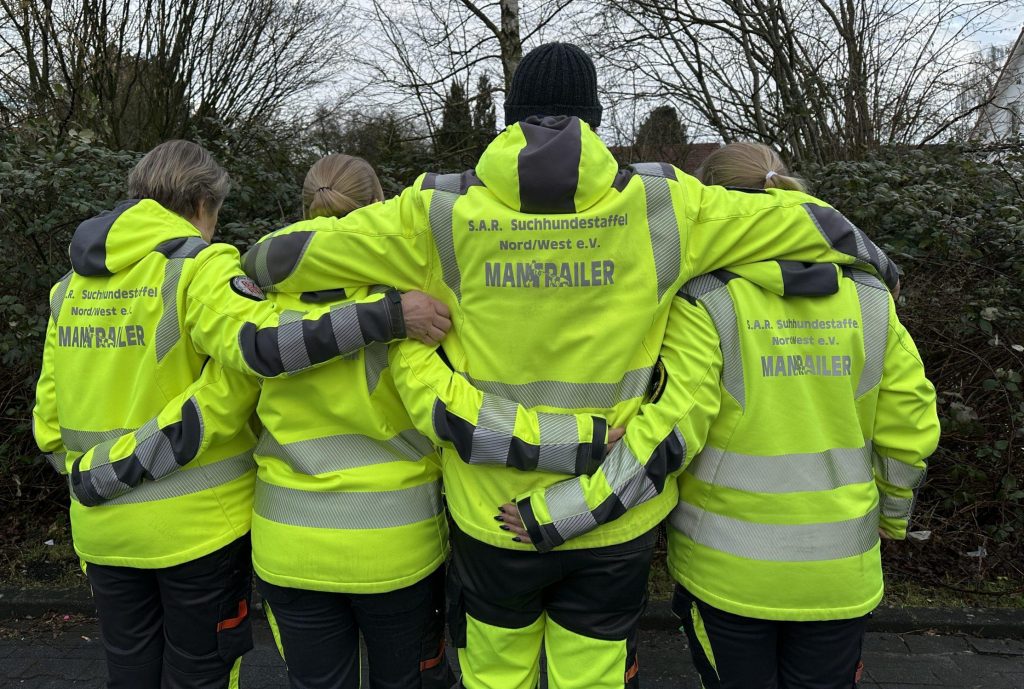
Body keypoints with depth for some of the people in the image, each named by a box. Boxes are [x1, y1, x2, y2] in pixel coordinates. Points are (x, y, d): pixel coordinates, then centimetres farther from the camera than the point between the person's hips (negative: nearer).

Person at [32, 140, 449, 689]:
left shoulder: (70, 286, 7)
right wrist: (389, 314, -33)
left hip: (104, 533, 6)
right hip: (197, 526, -6)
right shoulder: (198, 267, -13)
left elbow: (49, 423, 8)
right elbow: (260, 343, -33)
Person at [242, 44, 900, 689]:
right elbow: (818, 226, 4)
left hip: (492, 514, 0)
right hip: (617, 518, 1)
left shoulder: (443, 212, -8)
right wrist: (868, 256, 25)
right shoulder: (660, 204, -7)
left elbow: (280, 256, -2)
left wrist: (259, 262, 21)